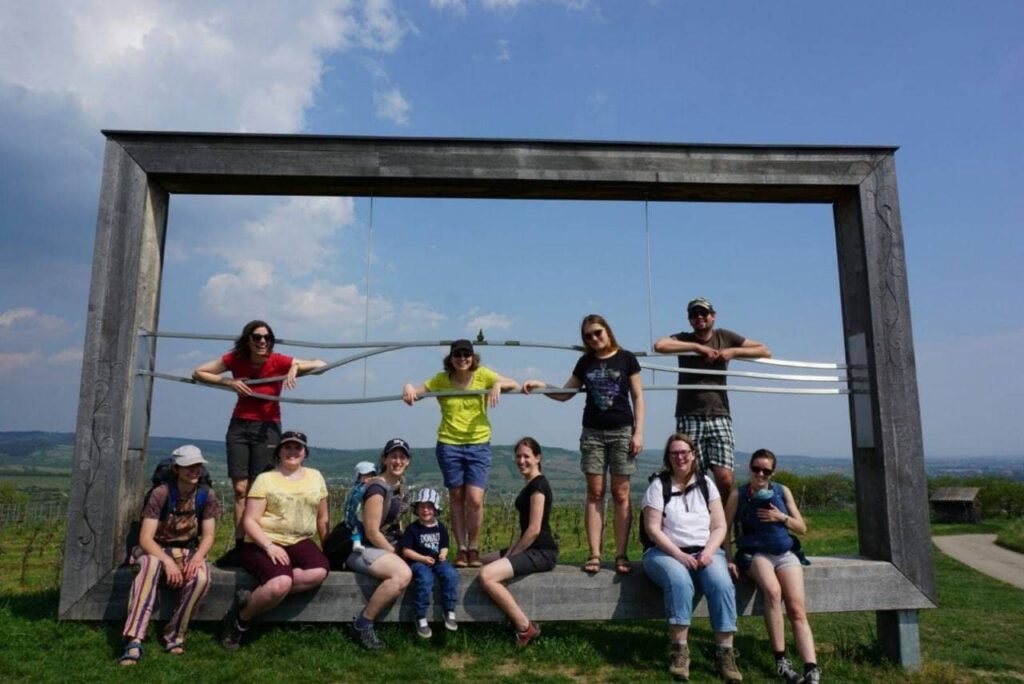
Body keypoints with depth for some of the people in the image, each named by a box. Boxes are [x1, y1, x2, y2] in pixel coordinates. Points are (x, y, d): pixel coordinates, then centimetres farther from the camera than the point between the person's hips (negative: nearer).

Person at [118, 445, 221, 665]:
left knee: (201, 577, -32)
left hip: (188, 551, 2)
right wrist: (167, 561, -34)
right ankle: (134, 640, -42)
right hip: (156, 549, -2)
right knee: (150, 565, -39)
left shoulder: (207, 496, -5)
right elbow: (145, 538, -19)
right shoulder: (161, 494, -15)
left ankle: (174, 636, -15)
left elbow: (208, 535, -5)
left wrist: (197, 557, -26)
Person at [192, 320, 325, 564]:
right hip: (239, 426, 3)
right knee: (240, 489, 1)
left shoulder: (279, 361, -12)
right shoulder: (235, 359, -5)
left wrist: (296, 368, -29)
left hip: (267, 427, -2)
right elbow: (198, 373, 0)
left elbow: (321, 365, -13)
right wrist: (229, 382, -13)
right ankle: (239, 546, 5)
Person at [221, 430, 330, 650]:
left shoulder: (315, 477, 11)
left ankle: (255, 596, -17)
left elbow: (322, 518, 17)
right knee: (281, 583, -33)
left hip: (299, 542, 4)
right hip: (263, 543, -4)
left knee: (320, 571, -29)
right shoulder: (266, 479, 0)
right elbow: (250, 521, -6)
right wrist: (269, 546, -20)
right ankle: (240, 619, -5)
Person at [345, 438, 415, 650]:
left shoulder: (397, 486, 11)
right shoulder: (377, 489, -16)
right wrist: (395, 553, -11)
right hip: (364, 550, -10)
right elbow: (372, 533, -19)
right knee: (403, 574, -31)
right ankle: (362, 624, -16)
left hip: (386, 548, 10)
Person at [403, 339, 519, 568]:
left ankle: (473, 548, 11)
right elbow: (415, 393, -1)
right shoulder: (440, 380, 0)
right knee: (457, 499, 8)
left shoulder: (482, 375, -1)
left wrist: (498, 385, -25)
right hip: (449, 445, 1)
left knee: (475, 499, -8)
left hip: (479, 444, -1)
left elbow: (514, 385, -5)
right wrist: (408, 388, -23)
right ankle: (461, 549, 20)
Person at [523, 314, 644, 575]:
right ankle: (594, 555, 3)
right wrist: (540, 386, -1)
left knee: (620, 494, -2)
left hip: (622, 432, -2)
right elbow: (565, 394, 15)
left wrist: (638, 432, -6)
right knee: (595, 493, 1)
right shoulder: (585, 362, 10)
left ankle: (621, 555, 3)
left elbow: (638, 397, 2)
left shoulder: (626, 359, 2)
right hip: (592, 433, 2)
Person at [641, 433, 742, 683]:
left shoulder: (706, 484, 11)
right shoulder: (658, 486, 1)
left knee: (722, 584, -28)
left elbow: (719, 526, 6)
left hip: (705, 551, 3)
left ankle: (725, 652, -22)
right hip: (667, 552, -2)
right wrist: (679, 555, -17)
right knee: (679, 582, -35)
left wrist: (708, 552, -12)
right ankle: (679, 650, -28)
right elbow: (653, 529, -6)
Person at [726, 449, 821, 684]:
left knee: (797, 609, -17)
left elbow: (802, 527, 14)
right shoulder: (738, 495, 3)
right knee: (773, 591, -32)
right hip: (755, 553, -3)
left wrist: (781, 517, -5)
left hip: (785, 554, 3)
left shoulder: (782, 491, 10)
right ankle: (781, 660, -24)